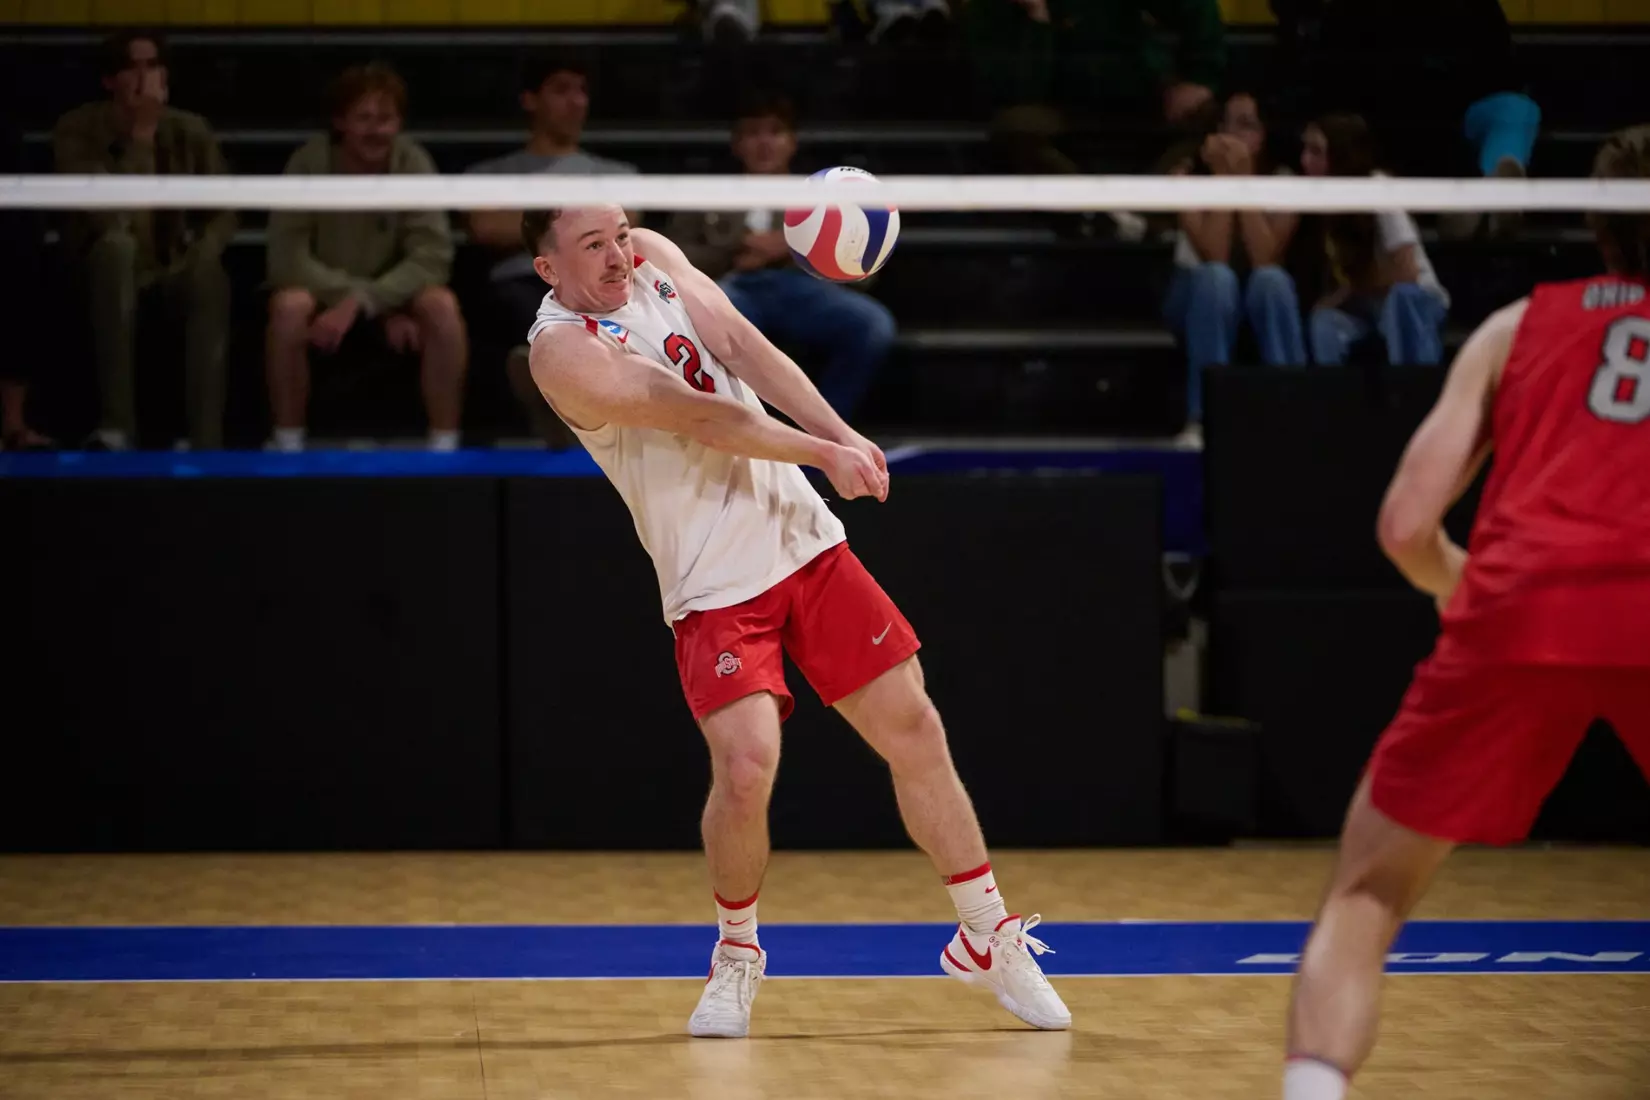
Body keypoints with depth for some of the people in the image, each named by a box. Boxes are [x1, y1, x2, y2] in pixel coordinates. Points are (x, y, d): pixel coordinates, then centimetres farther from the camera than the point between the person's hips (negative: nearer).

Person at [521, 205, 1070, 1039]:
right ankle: (736, 955, 5)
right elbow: (702, 418, -20)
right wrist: (823, 455, -19)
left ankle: (989, 939, 19)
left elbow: (743, 347, -6)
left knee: (914, 732, 5)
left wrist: (842, 435, -19)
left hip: (804, 538, 6)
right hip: (712, 588, -6)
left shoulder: (652, 257, 5)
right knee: (747, 764, -22)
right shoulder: (563, 351, -14)